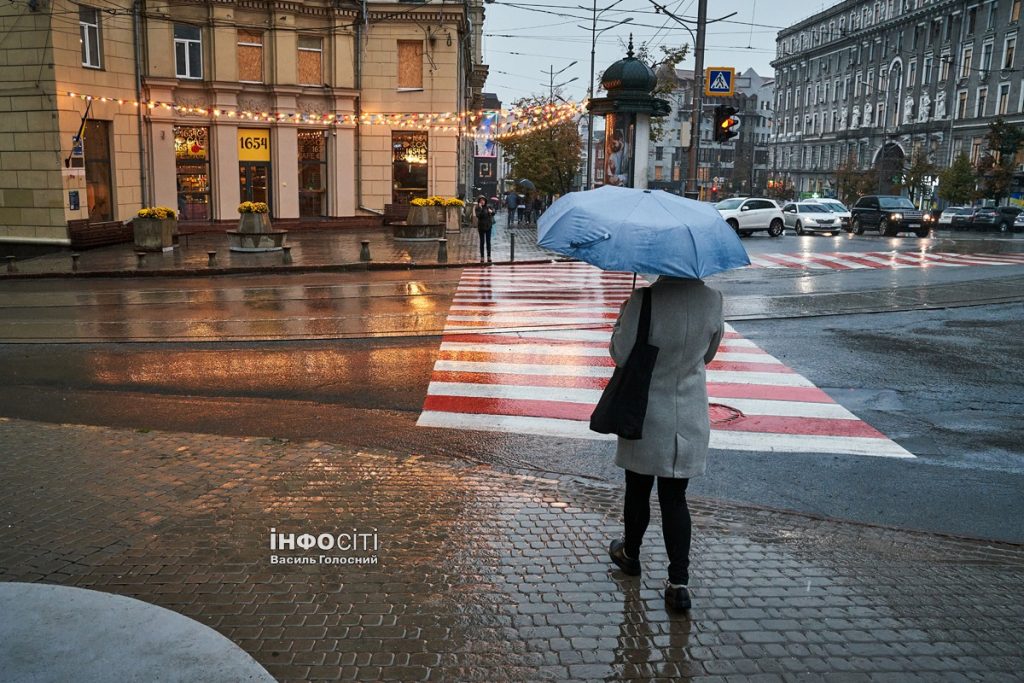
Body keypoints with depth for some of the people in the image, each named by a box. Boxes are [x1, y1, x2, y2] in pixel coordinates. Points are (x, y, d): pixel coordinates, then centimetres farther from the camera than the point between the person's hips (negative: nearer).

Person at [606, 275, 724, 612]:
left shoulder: (644, 301, -22)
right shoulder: (712, 300, -9)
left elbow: (622, 354, -12)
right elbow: (709, 353, 6)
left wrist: (621, 319, 4)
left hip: (645, 417, -3)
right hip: (690, 419, 3)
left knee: (637, 490, 18)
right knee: (675, 498, 10)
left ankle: (630, 553, 40)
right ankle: (679, 582, 8)